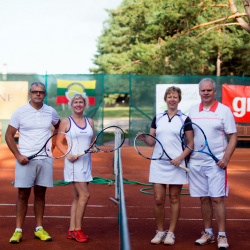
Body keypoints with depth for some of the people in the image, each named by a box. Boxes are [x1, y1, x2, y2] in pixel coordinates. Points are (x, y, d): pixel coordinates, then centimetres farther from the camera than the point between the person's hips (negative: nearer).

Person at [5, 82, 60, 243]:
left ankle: (39, 228, 15)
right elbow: (9, 135, 2)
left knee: (40, 193, 8)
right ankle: (18, 230, 6)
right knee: (23, 194, -1)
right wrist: (18, 155, -8)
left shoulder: (51, 112, 7)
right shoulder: (20, 112, -1)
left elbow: (59, 127, 27)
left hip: (45, 159, 2)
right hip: (25, 159, -2)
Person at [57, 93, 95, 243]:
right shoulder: (66, 122, -1)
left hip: (86, 162, 6)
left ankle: (72, 230, 15)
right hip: (74, 162, -6)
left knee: (78, 197, 8)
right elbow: (59, 142, -3)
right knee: (85, 195, -13)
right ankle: (78, 230, -2)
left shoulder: (90, 122, 13)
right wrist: (68, 155, -16)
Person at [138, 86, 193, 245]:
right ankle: (160, 231, 15)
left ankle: (171, 233, 13)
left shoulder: (184, 119, 3)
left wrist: (181, 157, -13)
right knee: (158, 199, 0)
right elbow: (152, 142, 13)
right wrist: (145, 138, -9)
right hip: (158, 163, 2)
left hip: (176, 164, -2)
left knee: (174, 198, 3)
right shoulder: (158, 118, 11)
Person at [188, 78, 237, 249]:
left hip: (216, 163, -4)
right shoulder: (193, 111, 10)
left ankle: (222, 235, 3)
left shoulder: (224, 111, -2)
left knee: (217, 198, -5)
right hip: (196, 163, 4)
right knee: (204, 199, 10)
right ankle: (208, 233, 20)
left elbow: (233, 137, -3)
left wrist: (226, 158, -13)